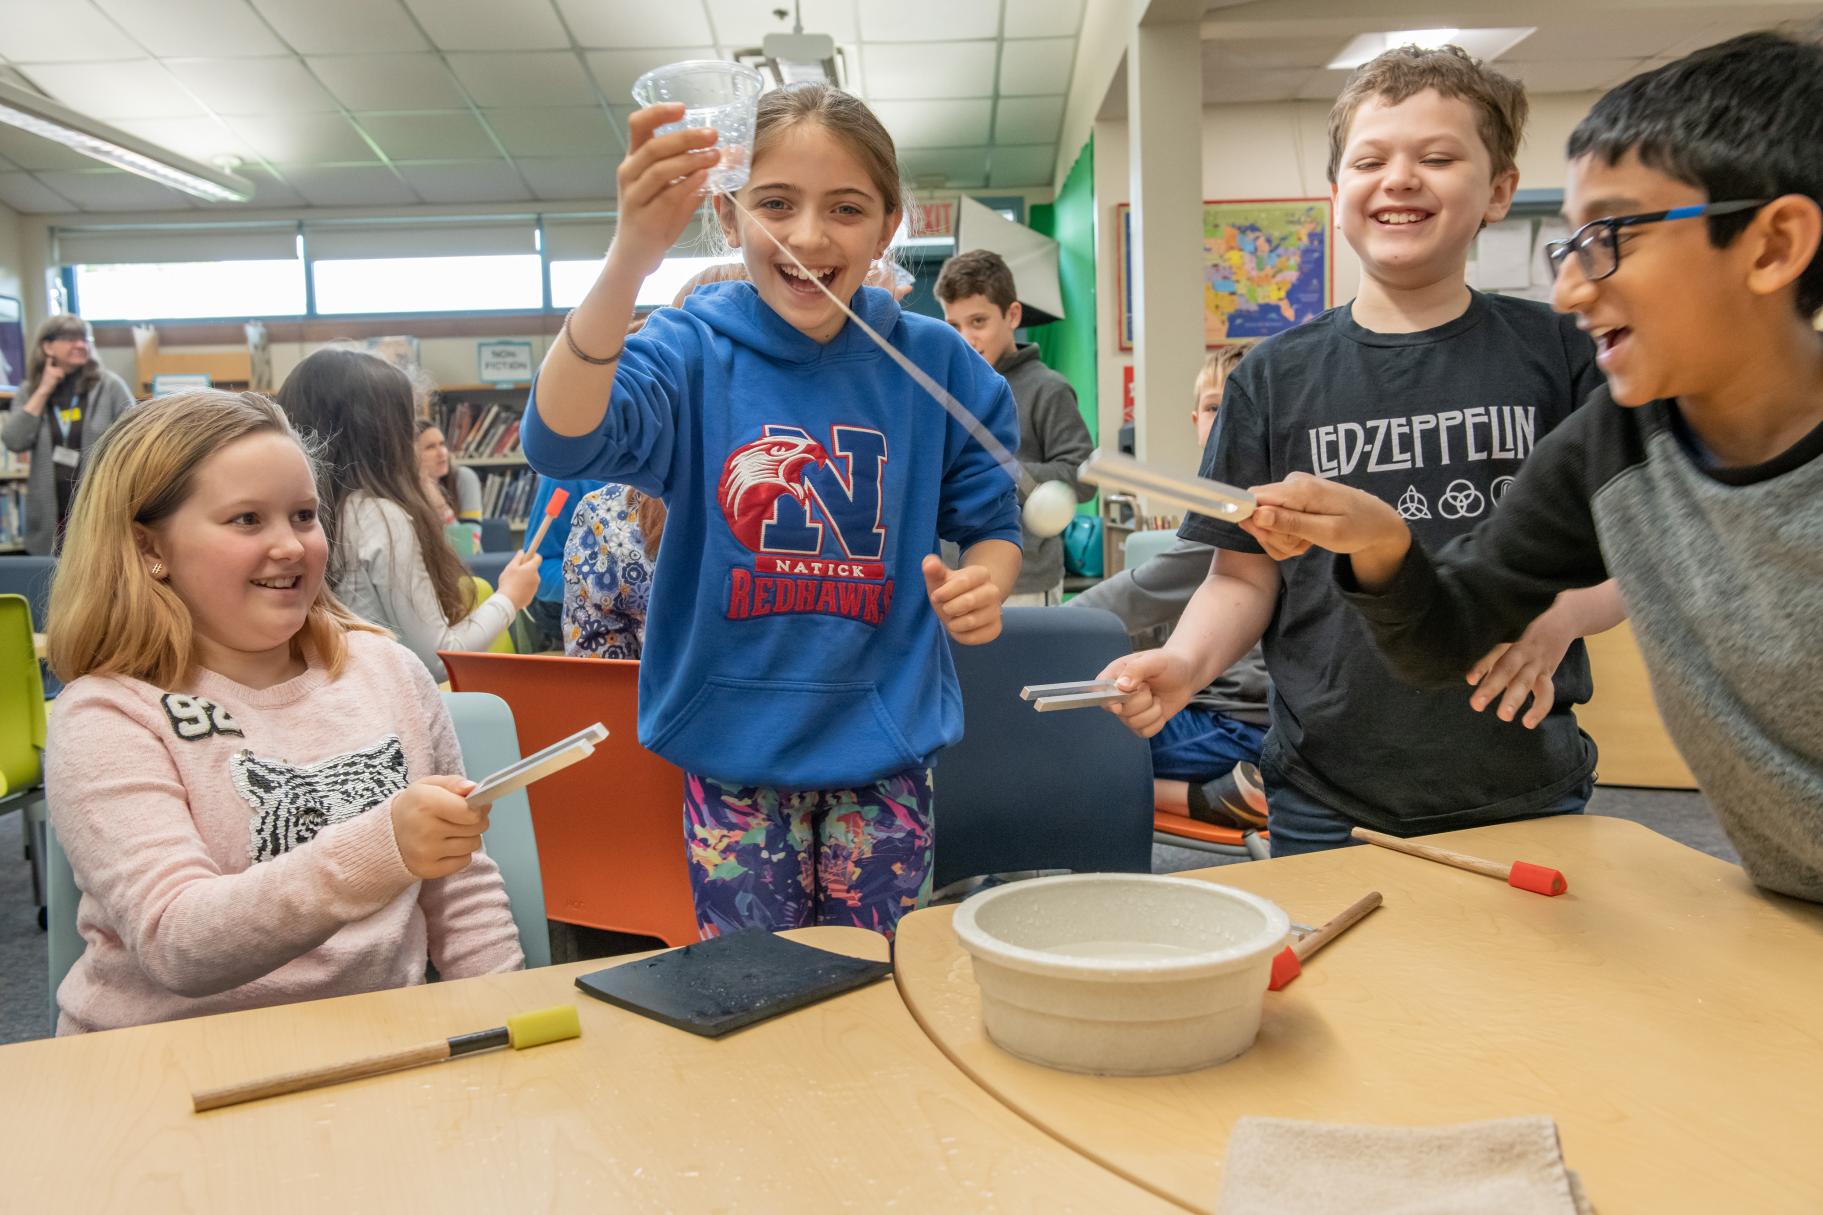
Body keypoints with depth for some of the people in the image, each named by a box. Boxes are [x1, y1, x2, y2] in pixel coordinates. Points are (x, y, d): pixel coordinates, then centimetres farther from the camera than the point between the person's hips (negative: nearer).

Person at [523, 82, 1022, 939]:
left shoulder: (933, 365, -2)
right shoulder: (690, 353, -8)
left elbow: (992, 528, 7)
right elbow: (561, 442, -27)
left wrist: (982, 583, -17)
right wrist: (631, 254, -40)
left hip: (883, 749, 1)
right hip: (735, 750, -1)